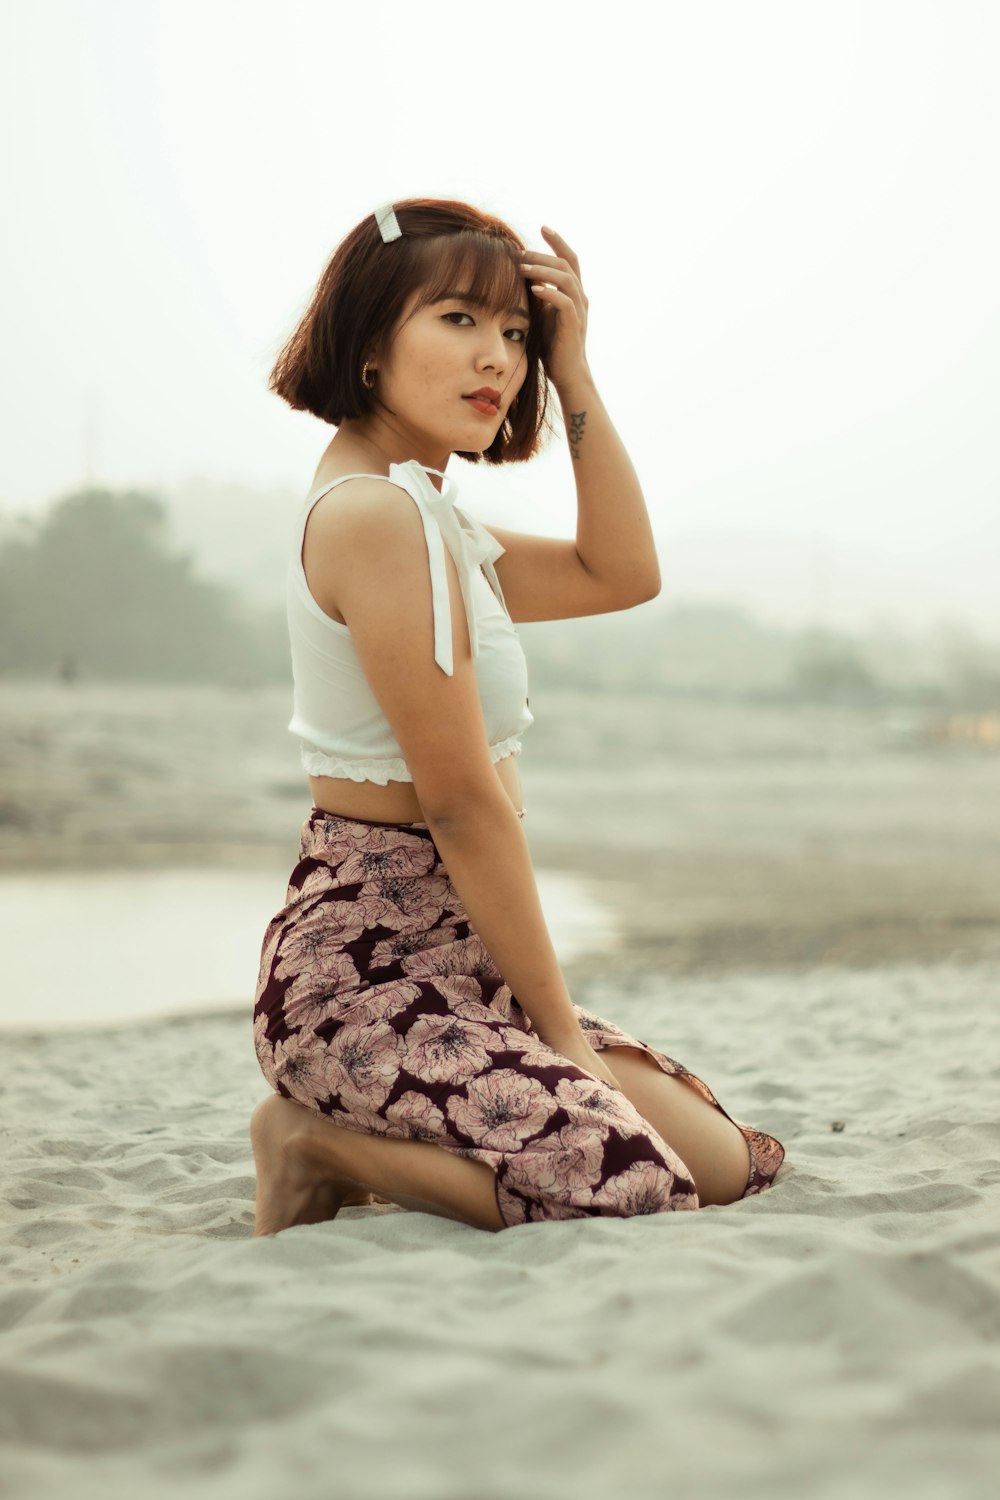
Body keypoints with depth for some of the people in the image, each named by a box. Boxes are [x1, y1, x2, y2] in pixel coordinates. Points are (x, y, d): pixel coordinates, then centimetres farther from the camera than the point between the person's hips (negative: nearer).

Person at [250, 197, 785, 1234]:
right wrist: (560, 1027, -11)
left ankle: (351, 1139, 10)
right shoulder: (376, 513, -16)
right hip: (369, 964, -10)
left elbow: (621, 574, 18)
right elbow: (463, 801, -17)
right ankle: (324, 1147, -7)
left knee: (730, 1164, 10)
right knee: (648, 1195, -26)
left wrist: (573, 374, 9)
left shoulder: (417, 514, 16)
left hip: (451, 955, 10)